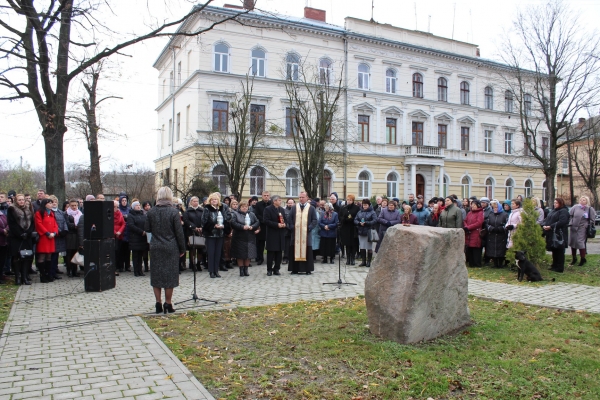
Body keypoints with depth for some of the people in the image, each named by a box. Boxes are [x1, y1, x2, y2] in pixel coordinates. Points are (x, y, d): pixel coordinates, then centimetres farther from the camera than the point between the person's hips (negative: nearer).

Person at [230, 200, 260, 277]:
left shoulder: (251, 214, 13)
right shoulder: (235, 214, 3)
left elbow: (257, 222, 4)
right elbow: (233, 223, -12)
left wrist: (252, 227, -14)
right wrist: (242, 227, -20)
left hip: (250, 238, 3)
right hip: (239, 238, -3)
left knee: (248, 255, 3)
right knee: (240, 255, 0)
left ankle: (246, 270, 14)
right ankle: (241, 270, 10)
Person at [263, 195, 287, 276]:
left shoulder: (282, 210, 14)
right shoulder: (268, 209, -5)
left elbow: (285, 220, 18)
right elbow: (266, 221, -14)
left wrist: (284, 224, -5)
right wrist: (277, 225, -19)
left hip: (281, 234, 5)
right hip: (272, 234, -5)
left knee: (279, 252, 6)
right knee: (271, 252, -1)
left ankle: (276, 269, 15)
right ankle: (269, 269, 8)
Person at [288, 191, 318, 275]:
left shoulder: (311, 208, 4)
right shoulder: (294, 208, 9)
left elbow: (315, 220, 1)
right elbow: (290, 219, 9)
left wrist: (309, 228, -10)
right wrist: (292, 227, -4)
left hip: (306, 233, -2)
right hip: (296, 233, 2)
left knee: (307, 251, 0)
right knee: (295, 251, 2)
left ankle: (308, 269, 6)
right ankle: (295, 269, 8)